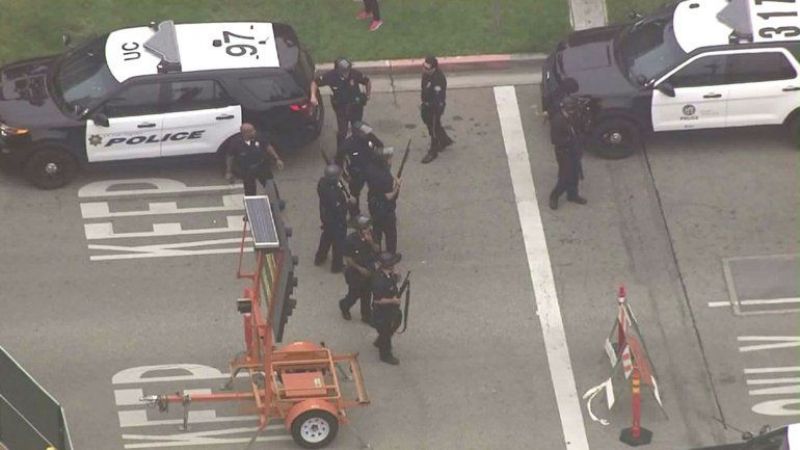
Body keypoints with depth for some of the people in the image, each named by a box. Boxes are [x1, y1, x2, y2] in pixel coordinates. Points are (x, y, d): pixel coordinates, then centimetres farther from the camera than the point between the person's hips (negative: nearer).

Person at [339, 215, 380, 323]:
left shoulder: (371, 235, -12)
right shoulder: (351, 240, -25)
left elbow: (376, 251, -7)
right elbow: (348, 259, -17)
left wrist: (371, 242, -26)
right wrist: (360, 269, -17)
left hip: (369, 270, 4)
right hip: (355, 273, -4)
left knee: (367, 295, 16)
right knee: (355, 294, 12)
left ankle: (366, 315, 34)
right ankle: (344, 306, 44)